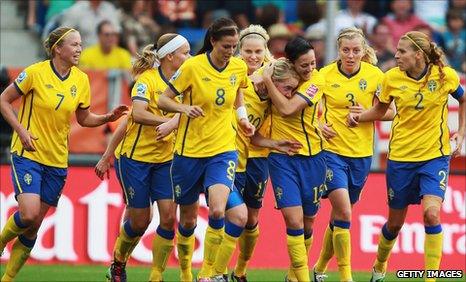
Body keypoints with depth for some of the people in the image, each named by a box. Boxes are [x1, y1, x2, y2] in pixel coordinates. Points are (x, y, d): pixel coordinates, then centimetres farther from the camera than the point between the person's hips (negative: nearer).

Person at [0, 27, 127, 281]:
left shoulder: (81, 80, 3)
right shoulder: (36, 73, -11)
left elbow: (83, 118, 15)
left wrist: (108, 118, -3)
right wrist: (21, 130, -12)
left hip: (57, 160, 5)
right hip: (28, 155, -5)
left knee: (33, 226, 4)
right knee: (29, 214, -22)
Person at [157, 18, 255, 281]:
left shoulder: (239, 68, 0)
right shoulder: (193, 67, -12)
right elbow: (163, 100, -6)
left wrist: (244, 119, 5)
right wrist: (183, 108, -25)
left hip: (223, 150, 1)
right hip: (189, 151, -1)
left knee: (217, 211, -21)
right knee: (188, 219, 9)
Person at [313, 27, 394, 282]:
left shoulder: (374, 75, -3)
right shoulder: (325, 75, -6)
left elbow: (390, 112, 3)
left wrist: (367, 113, -15)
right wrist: (318, 125, -10)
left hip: (361, 153, 3)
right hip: (332, 149, -3)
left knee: (340, 214, 13)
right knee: (343, 212, -16)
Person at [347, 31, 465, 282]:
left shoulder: (445, 76, -10)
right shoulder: (392, 78, -7)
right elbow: (380, 110, 10)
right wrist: (359, 117, -7)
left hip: (435, 155, -2)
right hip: (400, 157, 2)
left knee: (431, 213, -23)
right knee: (395, 222, 12)